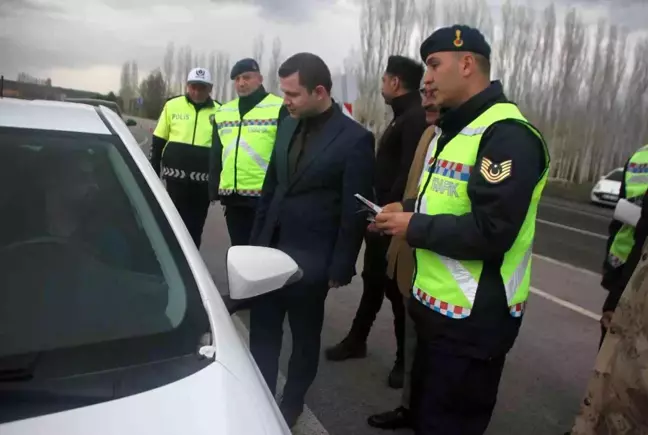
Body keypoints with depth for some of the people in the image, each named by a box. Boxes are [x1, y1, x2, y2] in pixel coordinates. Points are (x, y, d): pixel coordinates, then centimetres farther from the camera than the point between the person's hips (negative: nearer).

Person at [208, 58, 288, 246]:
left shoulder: (279, 108, -4)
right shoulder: (223, 112, 16)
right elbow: (215, 155, 19)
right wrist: (214, 190, 14)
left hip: (265, 195, -6)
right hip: (232, 196, 6)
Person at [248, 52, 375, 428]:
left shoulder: (355, 139, -13)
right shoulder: (288, 127, 6)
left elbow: (355, 213, -11)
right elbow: (271, 189, 13)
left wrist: (339, 269, -10)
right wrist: (256, 242, 12)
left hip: (310, 260, -5)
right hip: (270, 250, 6)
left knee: (305, 337, 13)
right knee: (262, 332, 13)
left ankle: (291, 405, 34)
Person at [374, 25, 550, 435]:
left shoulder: (507, 135, -20)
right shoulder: (452, 130, 14)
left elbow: (491, 232, -28)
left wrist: (414, 227, -18)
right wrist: (407, 209, 4)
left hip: (474, 319, -10)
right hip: (435, 305, 10)